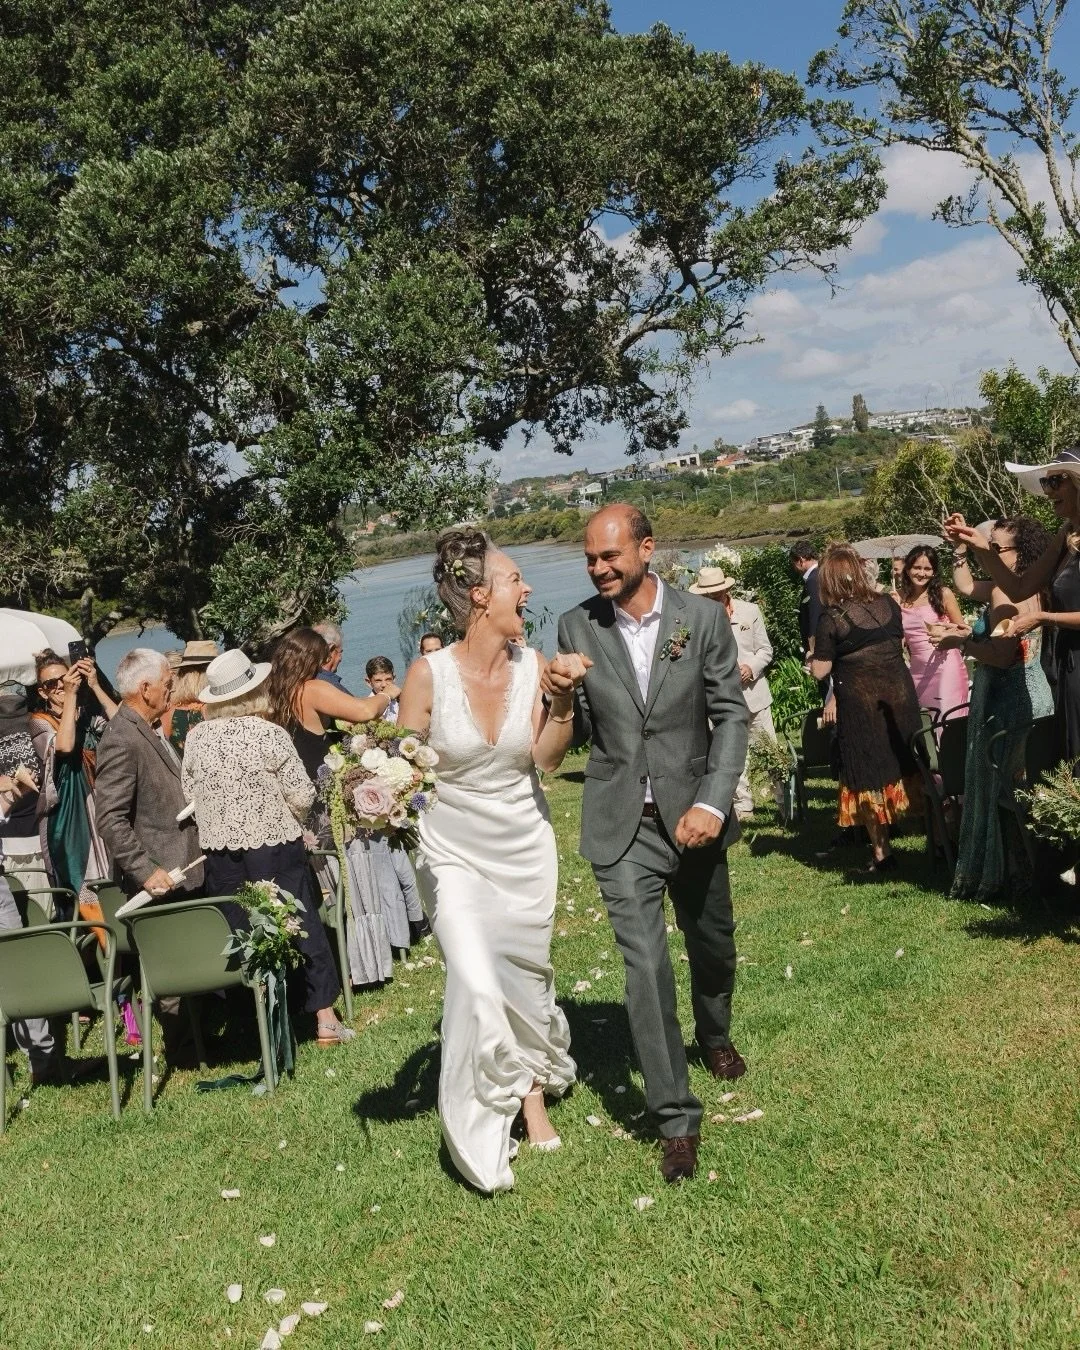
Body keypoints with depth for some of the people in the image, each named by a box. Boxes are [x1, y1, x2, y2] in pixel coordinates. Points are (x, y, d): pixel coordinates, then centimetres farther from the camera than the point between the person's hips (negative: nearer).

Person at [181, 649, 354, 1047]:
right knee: (304, 929, 6)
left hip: (220, 853, 4)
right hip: (274, 847, -3)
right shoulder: (269, 734, -12)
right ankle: (325, 1019, 10)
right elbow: (303, 796, -10)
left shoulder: (196, 737, -1)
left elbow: (188, 793, 7)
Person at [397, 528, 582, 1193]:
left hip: (525, 845, 3)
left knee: (526, 975, 14)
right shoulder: (430, 673, -17)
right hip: (454, 851, -3)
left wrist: (564, 696, -22)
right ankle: (481, 1133, 6)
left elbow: (546, 756, -10)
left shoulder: (532, 664, -8)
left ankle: (533, 1093, 40)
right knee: (478, 983, -14)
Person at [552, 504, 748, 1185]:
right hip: (623, 823, -1)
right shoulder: (577, 627, -3)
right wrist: (559, 694, -19)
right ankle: (677, 1119, 5)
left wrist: (713, 803, -16)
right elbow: (579, 727, 4)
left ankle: (716, 1037, 52)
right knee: (646, 965, -7)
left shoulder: (704, 618, -6)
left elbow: (732, 716, -5)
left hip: (693, 814, 1)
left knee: (713, 943, 20)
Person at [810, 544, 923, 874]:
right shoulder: (888, 604, 2)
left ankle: (882, 853, 14)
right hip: (900, 694, 4)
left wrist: (818, 651, 8)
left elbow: (819, 671, -13)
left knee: (869, 776, 8)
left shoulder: (831, 618, -13)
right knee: (908, 765, 15)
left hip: (860, 703, -4)